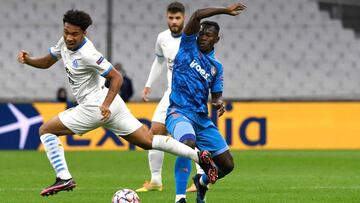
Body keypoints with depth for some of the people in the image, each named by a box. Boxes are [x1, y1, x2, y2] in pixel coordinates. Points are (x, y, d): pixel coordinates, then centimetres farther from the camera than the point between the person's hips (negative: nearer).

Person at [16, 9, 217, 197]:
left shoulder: (87, 54, -21)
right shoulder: (66, 43, 4)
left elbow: (117, 77, -20)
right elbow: (46, 62, 18)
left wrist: (105, 105, -29)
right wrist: (27, 59, -2)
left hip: (95, 107, -9)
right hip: (106, 103, 9)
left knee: (46, 130, -1)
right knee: (148, 141, 10)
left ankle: (64, 178, -8)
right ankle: (199, 155, 4)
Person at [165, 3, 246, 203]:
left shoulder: (216, 66, 15)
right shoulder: (189, 46, 4)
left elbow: (217, 95, 19)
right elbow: (197, 15, -9)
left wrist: (219, 103, -5)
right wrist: (225, 10, -5)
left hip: (202, 118, 6)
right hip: (179, 112, -6)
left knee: (227, 165, 6)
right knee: (188, 143, -39)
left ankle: (202, 182, 38)